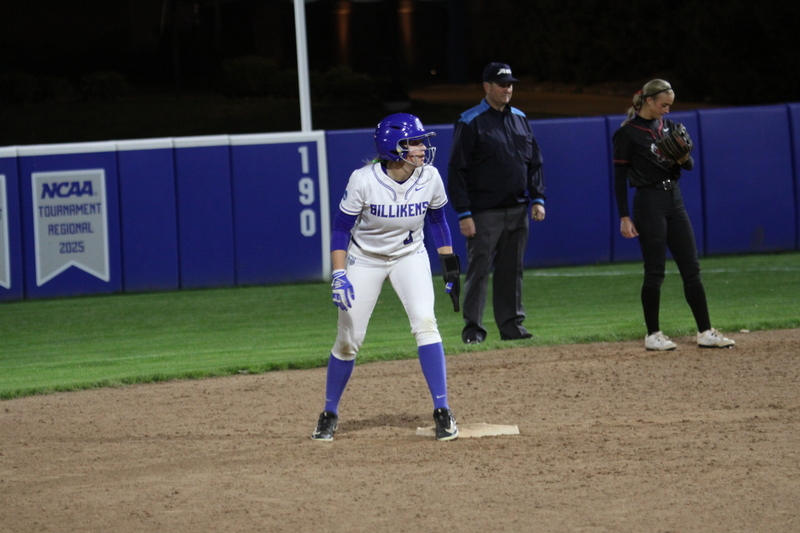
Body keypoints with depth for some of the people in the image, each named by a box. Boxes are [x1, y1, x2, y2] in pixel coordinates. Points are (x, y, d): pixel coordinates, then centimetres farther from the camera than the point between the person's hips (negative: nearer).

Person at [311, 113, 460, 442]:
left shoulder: (429, 178, -16)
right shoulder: (363, 181, -25)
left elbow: (437, 221, 2)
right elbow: (341, 229, -15)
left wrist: (450, 264, 2)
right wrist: (339, 276, -23)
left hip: (410, 257, 2)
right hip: (364, 260, -2)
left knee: (424, 322, -20)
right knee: (348, 339, 1)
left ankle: (442, 412, -15)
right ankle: (329, 415, 22)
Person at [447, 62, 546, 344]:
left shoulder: (520, 119, 13)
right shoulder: (470, 122, -6)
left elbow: (534, 163, 17)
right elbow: (457, 170, -9)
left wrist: (537, 199, 4)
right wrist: (464, 214, -14)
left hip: (517, 211, 6)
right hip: (484, 212, -6)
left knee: (512, 270, 9)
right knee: (479, 269, -5)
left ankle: (511, 324, 14)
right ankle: (473, 328, -2)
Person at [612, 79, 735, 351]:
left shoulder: (667, 126, 11)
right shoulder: (627, 133, -8)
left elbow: (689, 165, 13)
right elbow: (620, 177, -8)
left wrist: (682, 157, -11)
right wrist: (624, 217, -12)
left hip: (674, 200, 7)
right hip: (649, 203, -7)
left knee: (691, 268, 4)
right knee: (655, 272, -4)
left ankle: (705, 332, 6)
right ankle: (653, 335, 6)